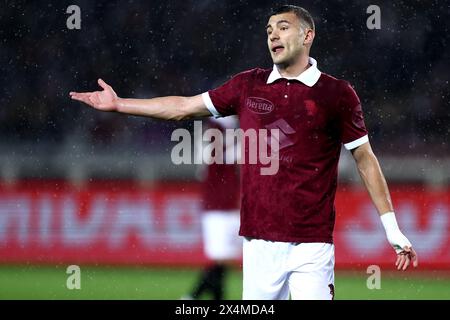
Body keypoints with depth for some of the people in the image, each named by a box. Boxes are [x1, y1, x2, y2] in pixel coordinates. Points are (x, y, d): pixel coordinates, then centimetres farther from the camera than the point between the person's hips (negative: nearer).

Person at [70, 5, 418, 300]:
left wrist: (392, 229, 4)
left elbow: (365, 158, 5)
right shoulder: (249, 85, 10)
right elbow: (185, 107, 19)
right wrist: (119, 104, 18)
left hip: (312, 243, -3)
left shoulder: (337, 94, 1)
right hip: (259, 241, 4)